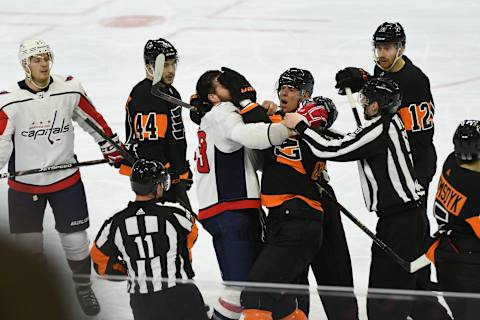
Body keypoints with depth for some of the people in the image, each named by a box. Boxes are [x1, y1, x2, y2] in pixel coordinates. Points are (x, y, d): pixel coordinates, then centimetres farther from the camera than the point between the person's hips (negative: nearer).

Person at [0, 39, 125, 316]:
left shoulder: (71, 91, -10)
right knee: (29, 244, 7)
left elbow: (93, 121, 5)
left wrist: (113, 148, 10)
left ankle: (84, 287, 29)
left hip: (66, 178, 1)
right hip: (24, 184, -1)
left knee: (75, 239, 6)